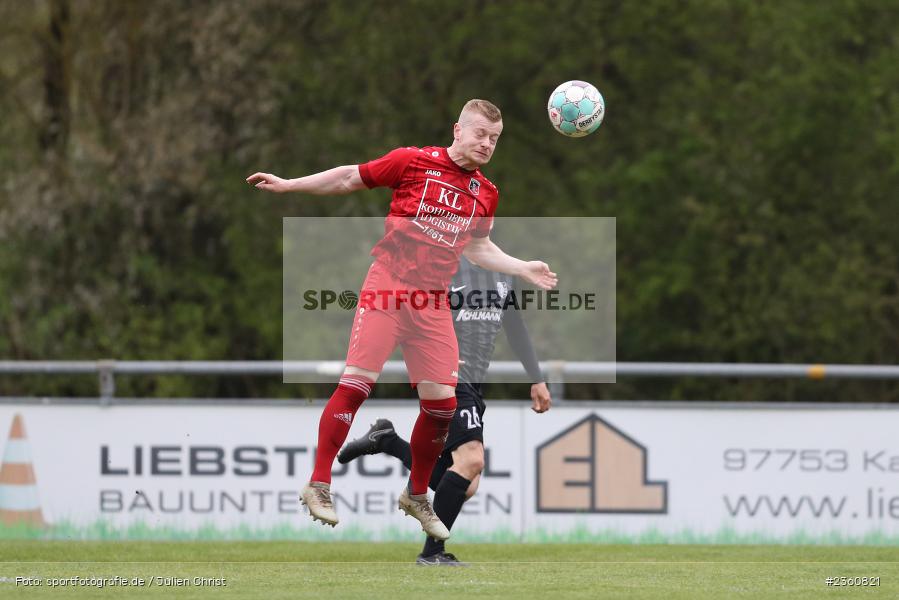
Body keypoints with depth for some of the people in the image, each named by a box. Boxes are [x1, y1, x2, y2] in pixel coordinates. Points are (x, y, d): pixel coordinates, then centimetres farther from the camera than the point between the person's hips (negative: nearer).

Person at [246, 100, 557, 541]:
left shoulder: (486, 194, 10)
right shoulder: (415, 162, -3)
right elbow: (350, 178, 5)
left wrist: (524, 270, 16)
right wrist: (287, 185, 4)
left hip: (433, 300, 5)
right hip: (388, 286, -5)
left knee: (442, 401, 1)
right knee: (357, 380, -13)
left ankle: (416, 496, 20)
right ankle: (318, 485, -7)